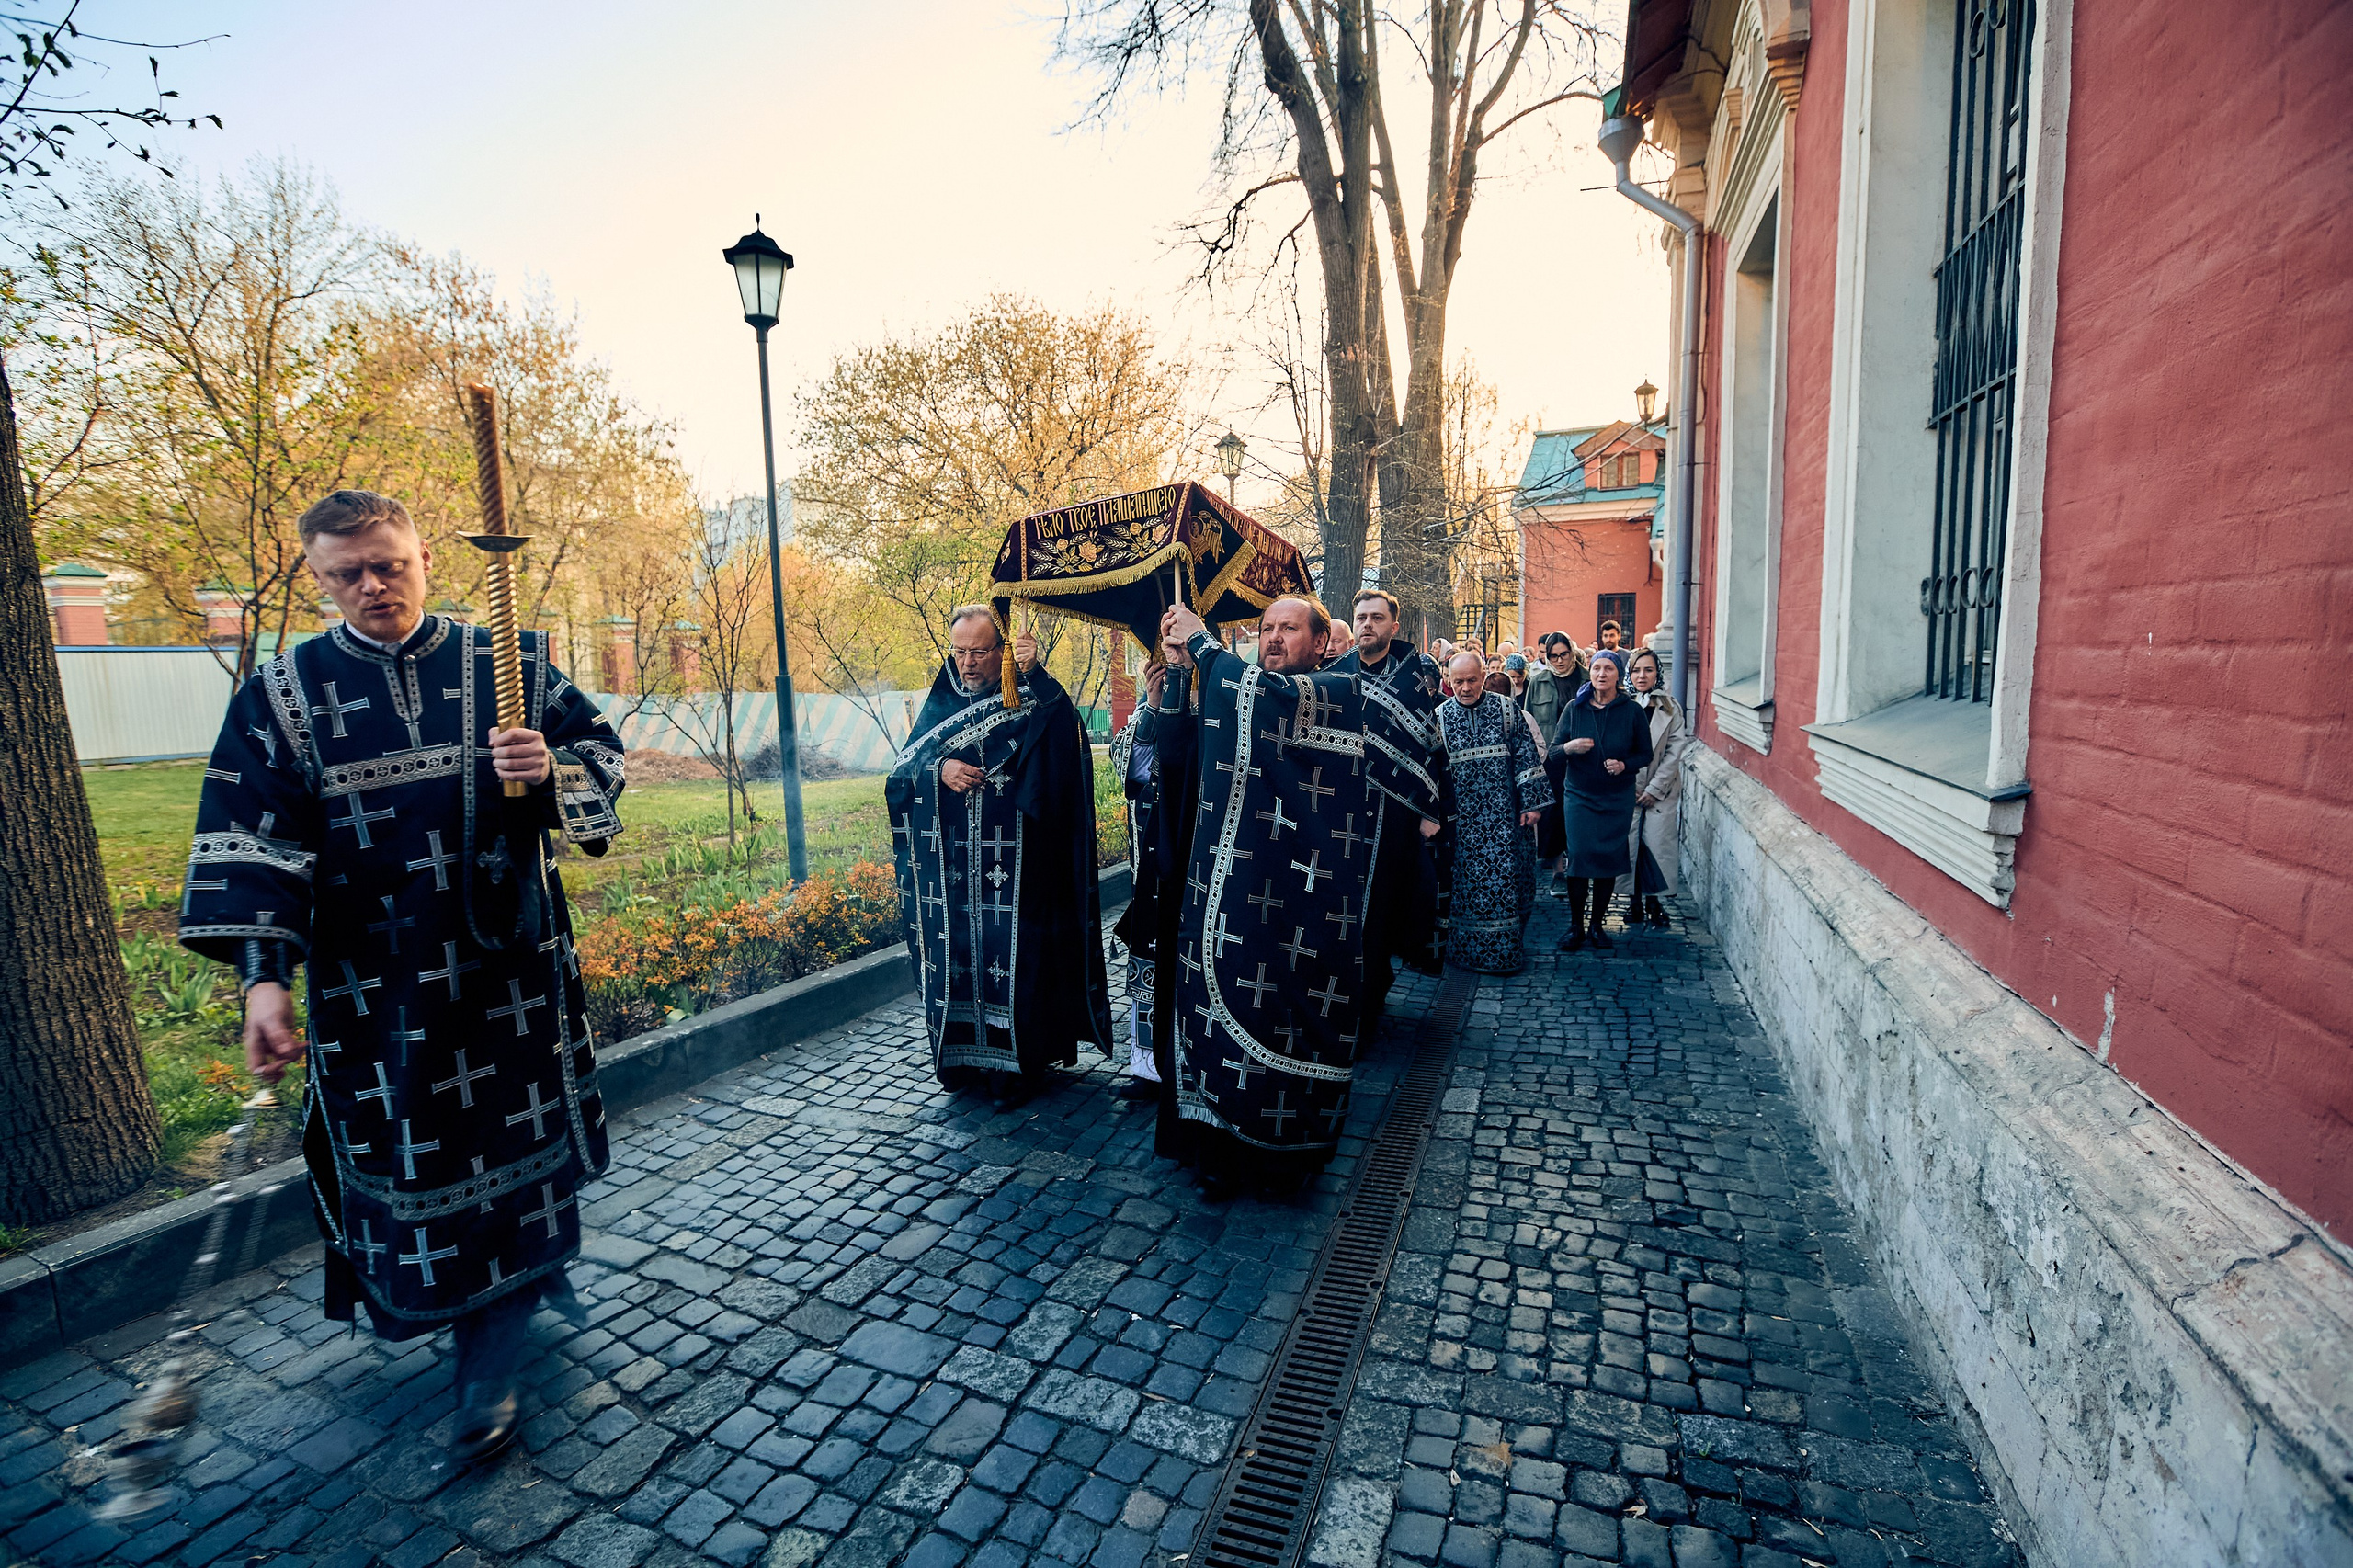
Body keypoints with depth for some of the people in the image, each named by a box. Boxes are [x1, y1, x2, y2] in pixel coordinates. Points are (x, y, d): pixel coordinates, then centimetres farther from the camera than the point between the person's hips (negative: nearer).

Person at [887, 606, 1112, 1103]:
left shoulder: (1033, 698, -1)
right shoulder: (941, 704, 11)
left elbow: (1065, 733, -22)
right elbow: (901, 772, 7)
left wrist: (1034, 674, -32)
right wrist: (939, 769, -13)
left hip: (1015, 869, -4)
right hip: (950, 870, 4)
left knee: (1014, 960, -1)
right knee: (956, 956, 8)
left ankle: (1018, 1065, 13)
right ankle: (963, 1058, 24)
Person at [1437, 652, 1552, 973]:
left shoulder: (1506, 708, 0)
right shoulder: (1441, 717, 2)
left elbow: (1527, 755, 0)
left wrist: (1532, 802, -4)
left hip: (1505, 815, 0)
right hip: (1464, 819, 0)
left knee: (1506, 880, 4)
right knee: (1469, 882, 4)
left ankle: (1506, 949, 19)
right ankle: (1472, 949, 15)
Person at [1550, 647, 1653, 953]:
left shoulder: (1632, 712, 0)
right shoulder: (1574, 708, 1)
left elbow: (1645, 754, 5)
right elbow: (1553, 750, 2)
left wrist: (1624, 764, -15)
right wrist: (1569, 748, -20)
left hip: (1617, 798, 0)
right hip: (1579, 794, 0)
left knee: (1609, 859, 3)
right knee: (1579, 856, -7)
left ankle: (1596, 924, 17)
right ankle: (1576, 925, 7)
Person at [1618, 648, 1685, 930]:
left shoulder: (1670, 709, 3)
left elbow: (1674, 751, -1)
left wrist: (1654, 789, -7)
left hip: (1660, 791, 0)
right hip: (1624, 790, 0)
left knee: (1657, 843, -5)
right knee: (1628, 843, -1)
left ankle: (1653, 901, 8)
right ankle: (1634, 901, 13)